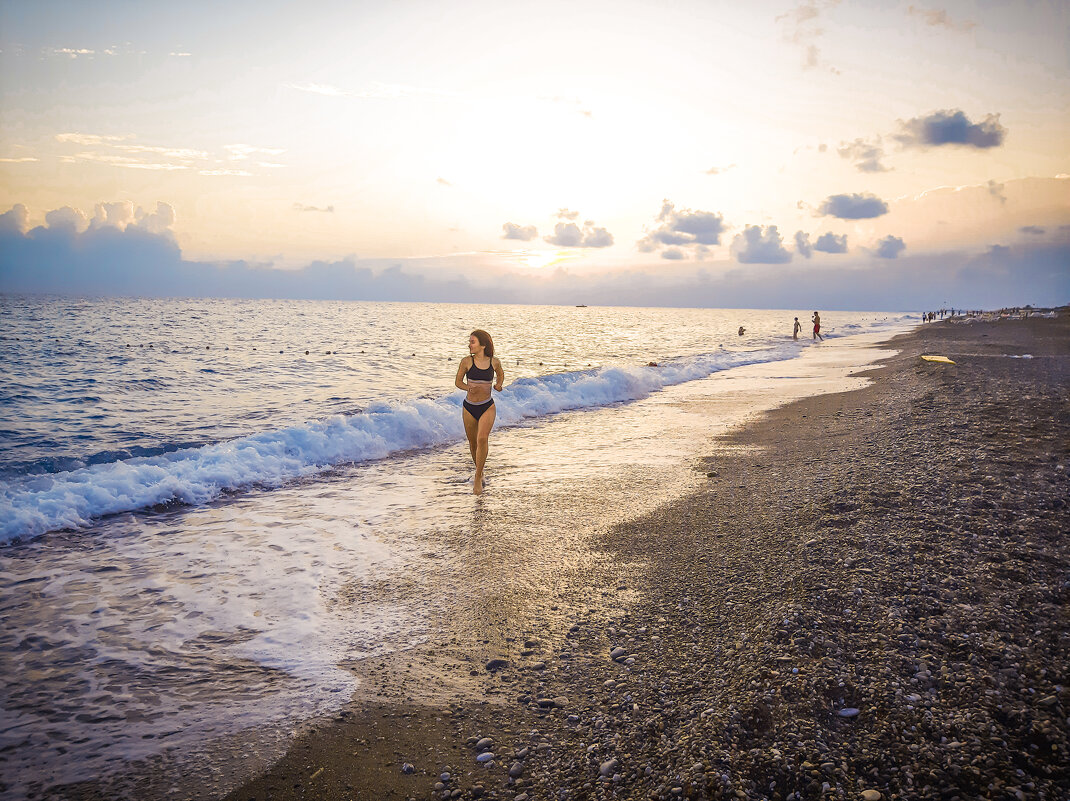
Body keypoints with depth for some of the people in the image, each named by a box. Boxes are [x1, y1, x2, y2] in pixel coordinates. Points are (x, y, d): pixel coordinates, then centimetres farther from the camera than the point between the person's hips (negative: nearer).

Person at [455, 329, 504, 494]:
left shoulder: (494, 361, -3)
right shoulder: (466, 361, -5)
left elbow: (500, 373, 19)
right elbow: (458, 381, 3)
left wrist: (499, 385, 0)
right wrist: (468, 388, -16)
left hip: (487, 407, -1)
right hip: (469, 407, 1)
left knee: (482, 439, -21)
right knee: (473, 442, 12)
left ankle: (478, 478, -12)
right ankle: (480, 472, 39)